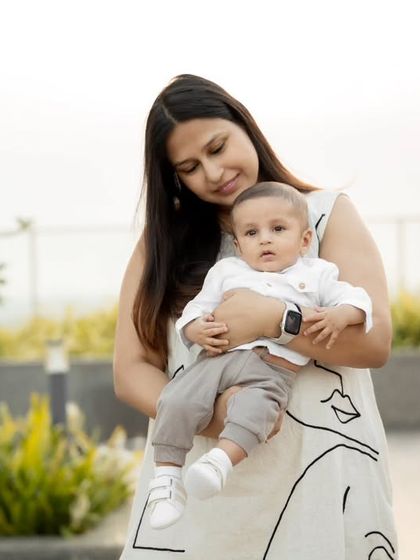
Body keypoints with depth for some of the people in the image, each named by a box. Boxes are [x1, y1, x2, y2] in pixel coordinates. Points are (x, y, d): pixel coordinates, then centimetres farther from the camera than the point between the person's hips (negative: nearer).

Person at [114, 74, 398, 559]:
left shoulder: (327, 213, 4)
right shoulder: (163, 240, 9)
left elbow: (376, 341, -5)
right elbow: (131, 370, 2)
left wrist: (271, 318, -18)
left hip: (321, 474, -1)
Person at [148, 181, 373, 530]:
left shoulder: (316, 274, 19)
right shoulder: (226, 271, 25)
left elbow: (358, 300, 12)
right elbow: (196, 309, 21)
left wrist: (341, 315, -11)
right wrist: (196, 328, -3)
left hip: (273, 368, -3)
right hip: (217, 356, 3)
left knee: (257, 404, -35)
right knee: (178, 400, -21)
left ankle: (221, 460, -50)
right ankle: (166, 475, -17)